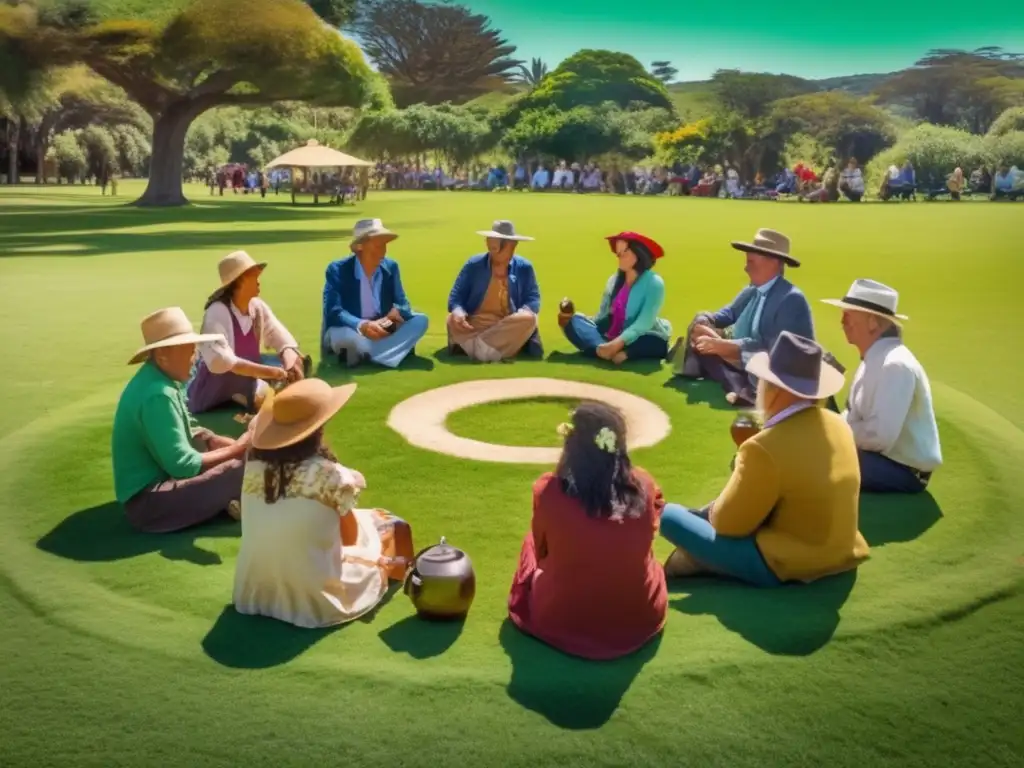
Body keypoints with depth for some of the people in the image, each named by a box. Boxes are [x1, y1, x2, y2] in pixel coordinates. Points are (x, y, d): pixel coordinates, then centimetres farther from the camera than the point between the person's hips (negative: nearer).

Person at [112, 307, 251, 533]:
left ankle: (224, 497, -6)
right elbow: (182, 465, -22)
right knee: (240, 469, -23)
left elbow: (187, 435, 12)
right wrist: (236, 450, -11)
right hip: (146, 501, -11)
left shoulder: (161, 379, 6)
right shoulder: (158, 395, -23)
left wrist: (235, 445, -2)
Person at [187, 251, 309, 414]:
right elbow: (219, 360, -35)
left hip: (248, 380, 6)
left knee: (299, 362, -8)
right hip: (213, 395, -6)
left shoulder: (258, 307, -3)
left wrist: (290, 366, -24)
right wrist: (269, 372, -39)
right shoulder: (218, 311, -22)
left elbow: (284, 340, -1)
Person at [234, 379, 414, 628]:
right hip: (314, 600, -6)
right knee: (394, 527, 17)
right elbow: (350, 537, -6)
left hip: (253, 594, 6)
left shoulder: (254, 467, -7)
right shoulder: (329, 475, -21)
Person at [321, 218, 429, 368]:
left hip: (380, 330, 6)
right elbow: (333, 312, -24)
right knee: (350, 336, -41)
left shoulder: (391, 266, 0)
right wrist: (362, 325, -43)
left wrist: (397, 312, -27)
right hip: (348, 330, -6)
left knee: (420, 320, -16)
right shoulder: (337, 269, -14)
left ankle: (364, 353, -26)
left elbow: (402, 303, -1)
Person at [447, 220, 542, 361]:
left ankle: (479, 347, -34)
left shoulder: (524, 267, 4)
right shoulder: (473, 265, 2)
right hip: (474, 325, -1)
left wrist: (523, 312, -23)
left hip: (509, 327, 1)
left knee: (528, 319, -31)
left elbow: (533, 298, 1)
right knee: (453, 320, -29)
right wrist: (458, 311, -24)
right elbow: (456, 295, 1)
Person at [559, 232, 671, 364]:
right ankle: (602, 349, -39)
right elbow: (603, 315, 6)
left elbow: (644, 323, -23)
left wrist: (619, 342, -36)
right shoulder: (614, 280, 8)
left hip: (641, 339, -5)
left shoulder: (654, 283, -11)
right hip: (610, 338, 6)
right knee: (575, 321, -14)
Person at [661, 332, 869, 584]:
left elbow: (728, 523, -15)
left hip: (783, 565, -8)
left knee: (669, 516, -3)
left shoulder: (765, 448, -27)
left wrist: (713, 511, 8)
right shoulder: (838, 425, -3)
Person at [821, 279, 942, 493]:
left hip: (902, 470, -9)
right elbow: (855, 418, 14)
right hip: (879, 457, 9)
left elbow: (880, 435, -29)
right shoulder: (872, 360, 8)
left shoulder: (896, 365, -22)